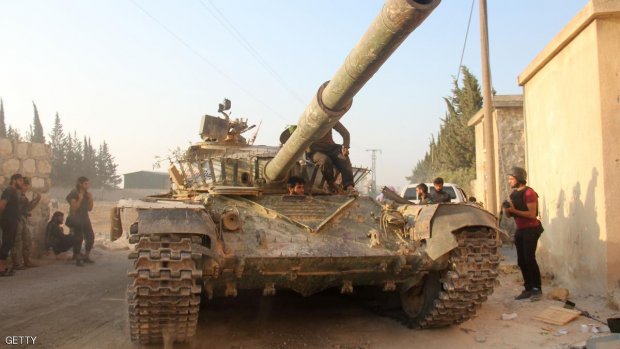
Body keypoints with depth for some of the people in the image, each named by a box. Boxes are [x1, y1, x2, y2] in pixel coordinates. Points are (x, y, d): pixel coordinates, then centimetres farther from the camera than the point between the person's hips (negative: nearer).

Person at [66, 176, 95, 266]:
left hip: (85, 218, 6)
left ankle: (86, 256, 16)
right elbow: (74, 208, -16)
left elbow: (90, 209, 9)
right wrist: (80, 199, -21)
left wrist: (90, 199, -3)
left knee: (91, 237, 2)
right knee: (79, 238, -11)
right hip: (76, 219, -6)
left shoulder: (87, 194, 10)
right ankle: (78, 258, -2)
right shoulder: (74, 194, -8)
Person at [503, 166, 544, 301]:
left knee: (529, 259, -11)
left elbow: (532, 214, -20)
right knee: (521, 261, 5)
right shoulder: (513, 194, 12)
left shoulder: (529, 193, -13)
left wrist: (514, 210, -23)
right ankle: (528, 289, 12)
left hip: (531, 230, -8)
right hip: (520, 230, 8)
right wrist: (507, 209, -6)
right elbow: (509, 215, 16)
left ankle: (537, 289, -2)